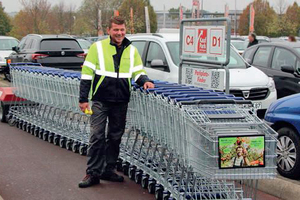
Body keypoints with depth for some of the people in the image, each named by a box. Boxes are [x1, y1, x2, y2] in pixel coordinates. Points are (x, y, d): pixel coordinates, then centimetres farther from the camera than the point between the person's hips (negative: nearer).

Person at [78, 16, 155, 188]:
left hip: (121, 102, 4)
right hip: (100, 101, -4)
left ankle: (109, 170, 22)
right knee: (97, 136, -6)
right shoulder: (98, 47, -1)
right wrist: (83, 99, -5)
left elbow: (138, 72, 16)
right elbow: (87, 73, 0)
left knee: (115, 137, 10)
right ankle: (93, 173, 1)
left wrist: (145, 81, -8)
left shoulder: (132, 50, 10)